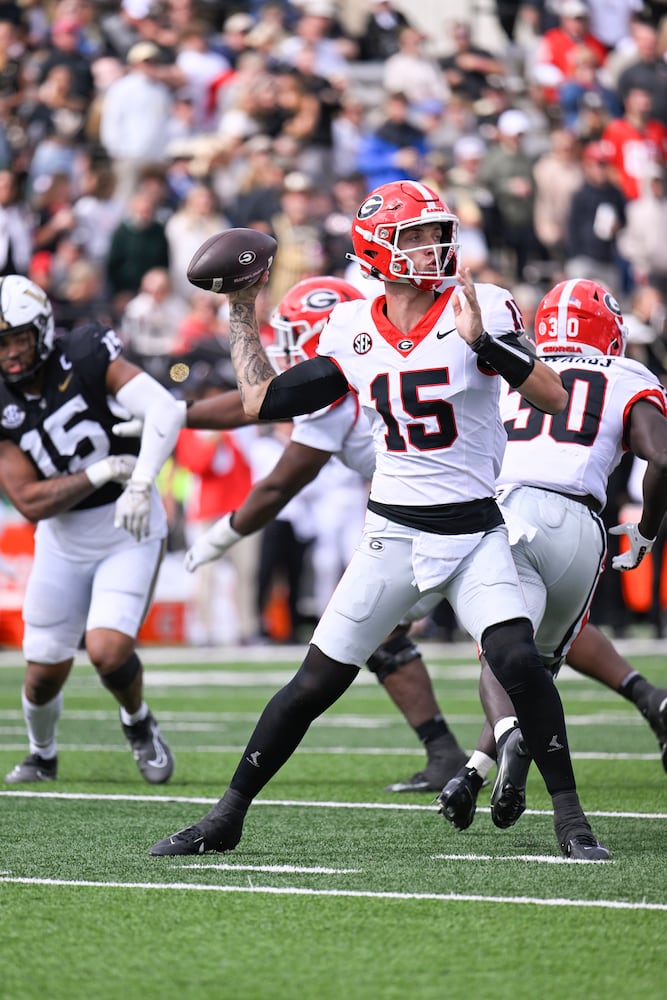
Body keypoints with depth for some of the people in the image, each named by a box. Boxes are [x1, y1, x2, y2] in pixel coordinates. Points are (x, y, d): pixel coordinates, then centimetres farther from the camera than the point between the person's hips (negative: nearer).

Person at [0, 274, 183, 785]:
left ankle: (138, 723, 13)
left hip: (129, 532, -3)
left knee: (108, 651, -20)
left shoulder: (86, 357, -17)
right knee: (45, 671, 9)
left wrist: (141, 484, -39)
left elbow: (164, 409, -29)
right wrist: (104, 472, -27)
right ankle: (43, 756, 40)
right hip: (63, 541, 3)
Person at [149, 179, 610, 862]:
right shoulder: (353, 331, 3)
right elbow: (262, 402, 12)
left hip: (475, 535, -2)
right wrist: (241, 313, 16)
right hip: (392, 535, 2)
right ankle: (226, 818, 16)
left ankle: (569, 818, -7)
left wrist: (482, 342, -26)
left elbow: (557, 401, -15)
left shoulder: (478, 311, -6)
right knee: (313, 685, 3)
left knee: (518, 660, -23)